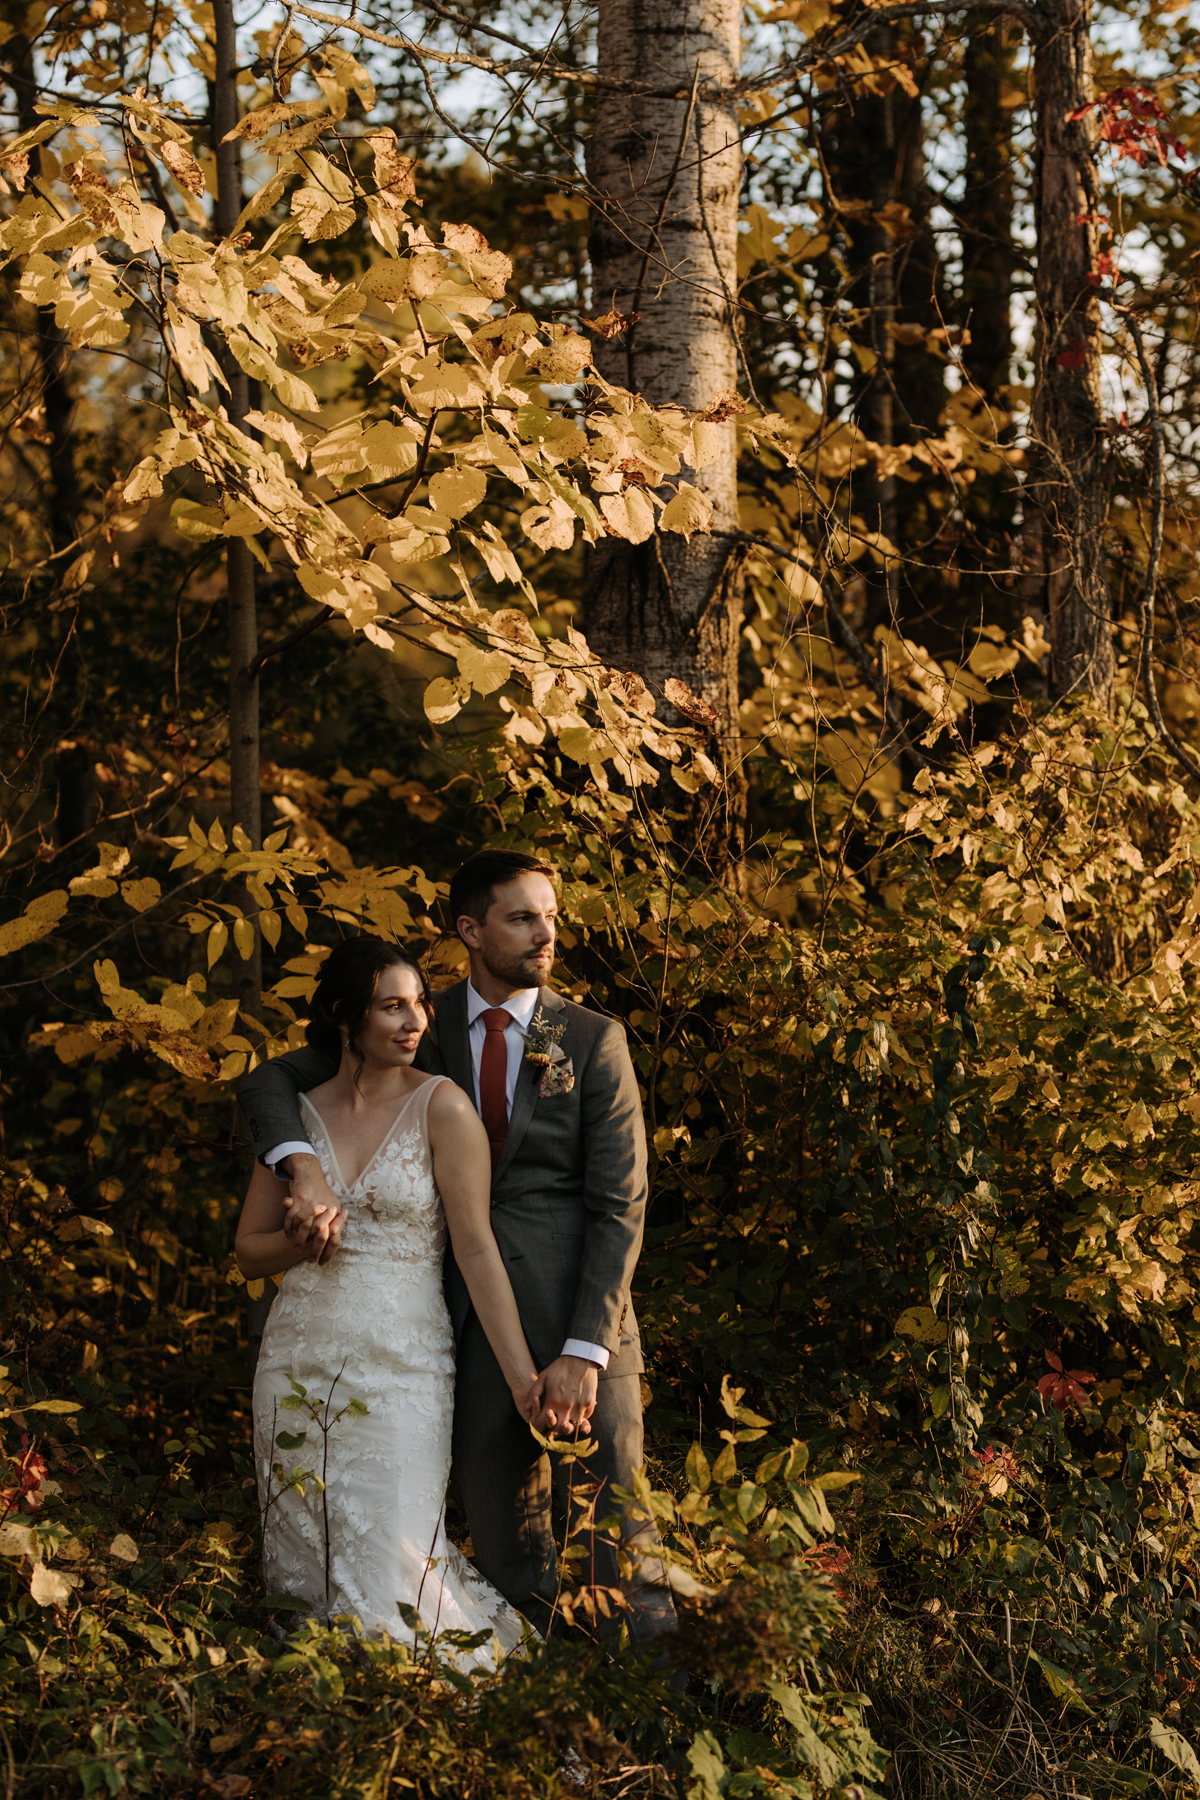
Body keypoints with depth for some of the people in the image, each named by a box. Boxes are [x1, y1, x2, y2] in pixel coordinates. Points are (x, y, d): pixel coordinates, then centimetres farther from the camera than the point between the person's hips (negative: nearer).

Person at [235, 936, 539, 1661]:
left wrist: (522, 1374, -13)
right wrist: (301, 1241, -9)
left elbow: (477, 1248, -8)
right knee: (302, 1569, 9)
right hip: (301, 1365, 4)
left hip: (402, 1368, -4)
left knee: (389, 1575, -5)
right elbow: (249, 1250, 13)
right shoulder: (299, 1113, 6)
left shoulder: (441, 1106, -5)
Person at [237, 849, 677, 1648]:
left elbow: (620, 1206, -4)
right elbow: (269, 1082, 8)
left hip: (577, 1311, -2)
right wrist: (307, 1171, -14)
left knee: (611, 1520, -1)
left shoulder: (594, 1040, 1)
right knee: (503, 1532, 8)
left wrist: (585, 1350, -13)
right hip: (471, 1321, 2)